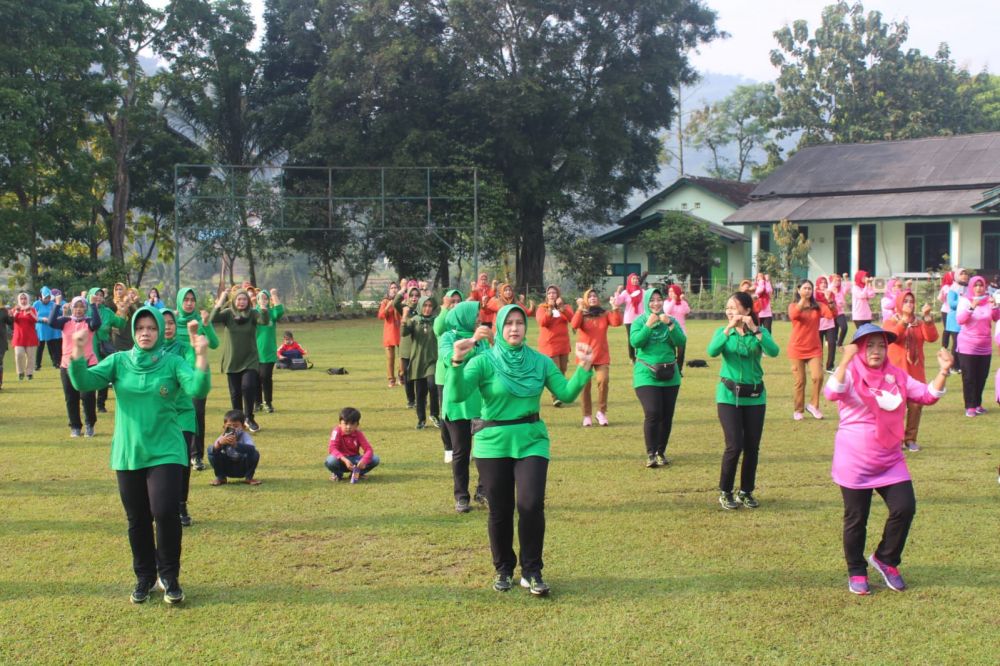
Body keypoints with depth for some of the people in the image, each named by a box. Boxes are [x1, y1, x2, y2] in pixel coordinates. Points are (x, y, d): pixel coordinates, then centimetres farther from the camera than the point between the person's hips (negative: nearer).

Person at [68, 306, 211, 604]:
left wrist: (201, 356, -33)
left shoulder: (172, 363, -4)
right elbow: (83, 382, -9)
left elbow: (198, 389, -19)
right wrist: (78, 352, -24)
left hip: (165, 452, -3)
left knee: (165, 512, -13)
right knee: (137, 520, 11)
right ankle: (144, 577, 29)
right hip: (127, 454, 3)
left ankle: (169, 576, 7)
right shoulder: (118, 361, 2)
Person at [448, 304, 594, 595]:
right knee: (500, 510, 7)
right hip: (493, 442, -1)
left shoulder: (540, 362, 4)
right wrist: (457, 362, -32)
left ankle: (532, 572, 4)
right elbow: (457, 395, -18)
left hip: (531, 441, 1)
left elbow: (567, 394, 0)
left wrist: (585, 367, -12)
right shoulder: (484, 362, -6)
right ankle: (503, 569, 28)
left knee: (531, 505, -12)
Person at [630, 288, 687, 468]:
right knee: (652, 414, -15)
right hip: (646, 375, -3)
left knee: (667, 416, 5)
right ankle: (651, 453, -7)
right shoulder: (640, 321, 2)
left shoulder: (671, 320, 7)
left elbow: (682, 342, -4)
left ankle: (661, 452, 18)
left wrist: (670, 324, -16)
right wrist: (649, 325, -20)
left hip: (669, 376, 3)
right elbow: (635, 342, -13)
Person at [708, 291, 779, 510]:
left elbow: (773, 352, -19)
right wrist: (729, 328, -26)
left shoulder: (760, 331, 0)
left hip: (755, 396, 2)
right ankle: (725, 492, 8)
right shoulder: (722, 332, 0)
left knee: (752, 446, 6)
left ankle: (746, 491, 23)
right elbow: (712, 352, -20)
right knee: (734, 445, -9)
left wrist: (755, 330, -25)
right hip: (729, 395, -2)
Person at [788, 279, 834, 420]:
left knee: (818, 377, -14)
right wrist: (802, 299, -29)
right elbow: (793, 315, -23)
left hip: (814, 349, 1)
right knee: (800, 381, 2)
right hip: (797, 349, -1)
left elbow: (831, 315, -14)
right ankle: (798, 410, 16)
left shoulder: (818, 306, 4)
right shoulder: (793, 305, 1)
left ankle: (813, 405, 7)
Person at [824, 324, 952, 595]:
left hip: (889, 459, 5)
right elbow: (832, 393, -31)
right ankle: (856, 572, 24)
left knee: (905, 507, -5)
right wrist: (844, 362, -45)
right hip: (854, 461, -4)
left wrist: (943, 371, -9)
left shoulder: (897, 376, 6)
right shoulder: (851, 374, -11)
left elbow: (928, 395, 6)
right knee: (856, 518, 6)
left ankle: (886, 559, 19)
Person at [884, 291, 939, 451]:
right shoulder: (891, 322, 3)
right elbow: (891, 336, -20)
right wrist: (904, 321, -36)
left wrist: (927, 317, -22)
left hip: (916, 372, 3)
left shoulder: (920, 323, 11)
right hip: (896, 371, -3)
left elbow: (932, 337, -8)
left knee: (916, 405, 2)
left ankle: (910, 439, 12)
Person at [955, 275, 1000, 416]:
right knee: (969, 377, -4)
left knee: (982, 377, 8)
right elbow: (959, 320, -18)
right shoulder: (965, 300, -6)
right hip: (968, 346, -3)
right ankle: (970, 406, 0)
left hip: (985, 346, 4)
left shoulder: (988, 300, 4)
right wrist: (972, 307, -33)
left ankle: (978, 404, 20)